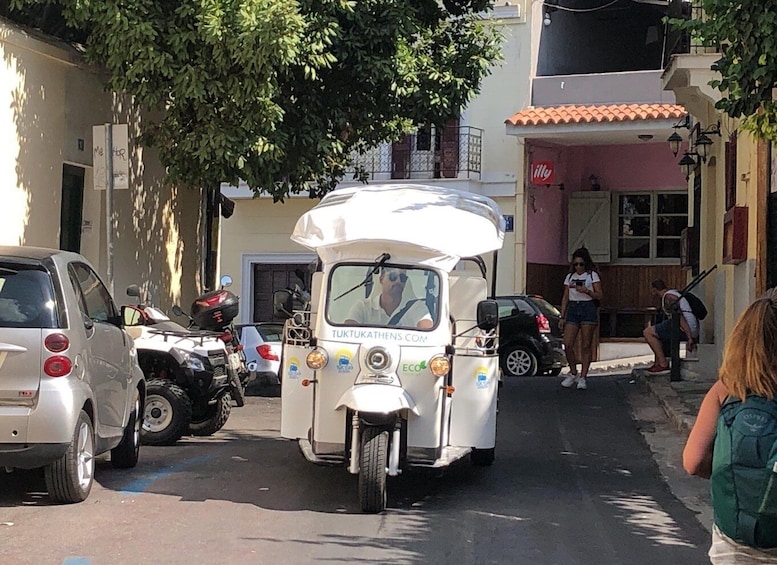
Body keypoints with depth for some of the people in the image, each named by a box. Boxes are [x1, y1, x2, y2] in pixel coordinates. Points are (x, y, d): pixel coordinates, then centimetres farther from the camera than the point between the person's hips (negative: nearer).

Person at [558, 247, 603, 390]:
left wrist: (586, 290, -18)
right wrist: (562, 317, 9)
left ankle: (583, 377, 2)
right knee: (567, 344, -7)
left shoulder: (592, 275, 4)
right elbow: (565, 298, 15)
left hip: (588, 308, -3)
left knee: (586, 345, -3)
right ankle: (573, 373, 11)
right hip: (572, 309, 4)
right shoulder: (570, 277, 15)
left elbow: (599, 295, -2)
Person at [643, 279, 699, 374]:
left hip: (685, 330, -10)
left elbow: (680, 317, -21)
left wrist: (690, 338, -26)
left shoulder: (668, 297, -10)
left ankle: (663, 364, -10)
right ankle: (657, 363, 23)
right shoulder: (675, 293, 23)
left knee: (648, 332, -8)